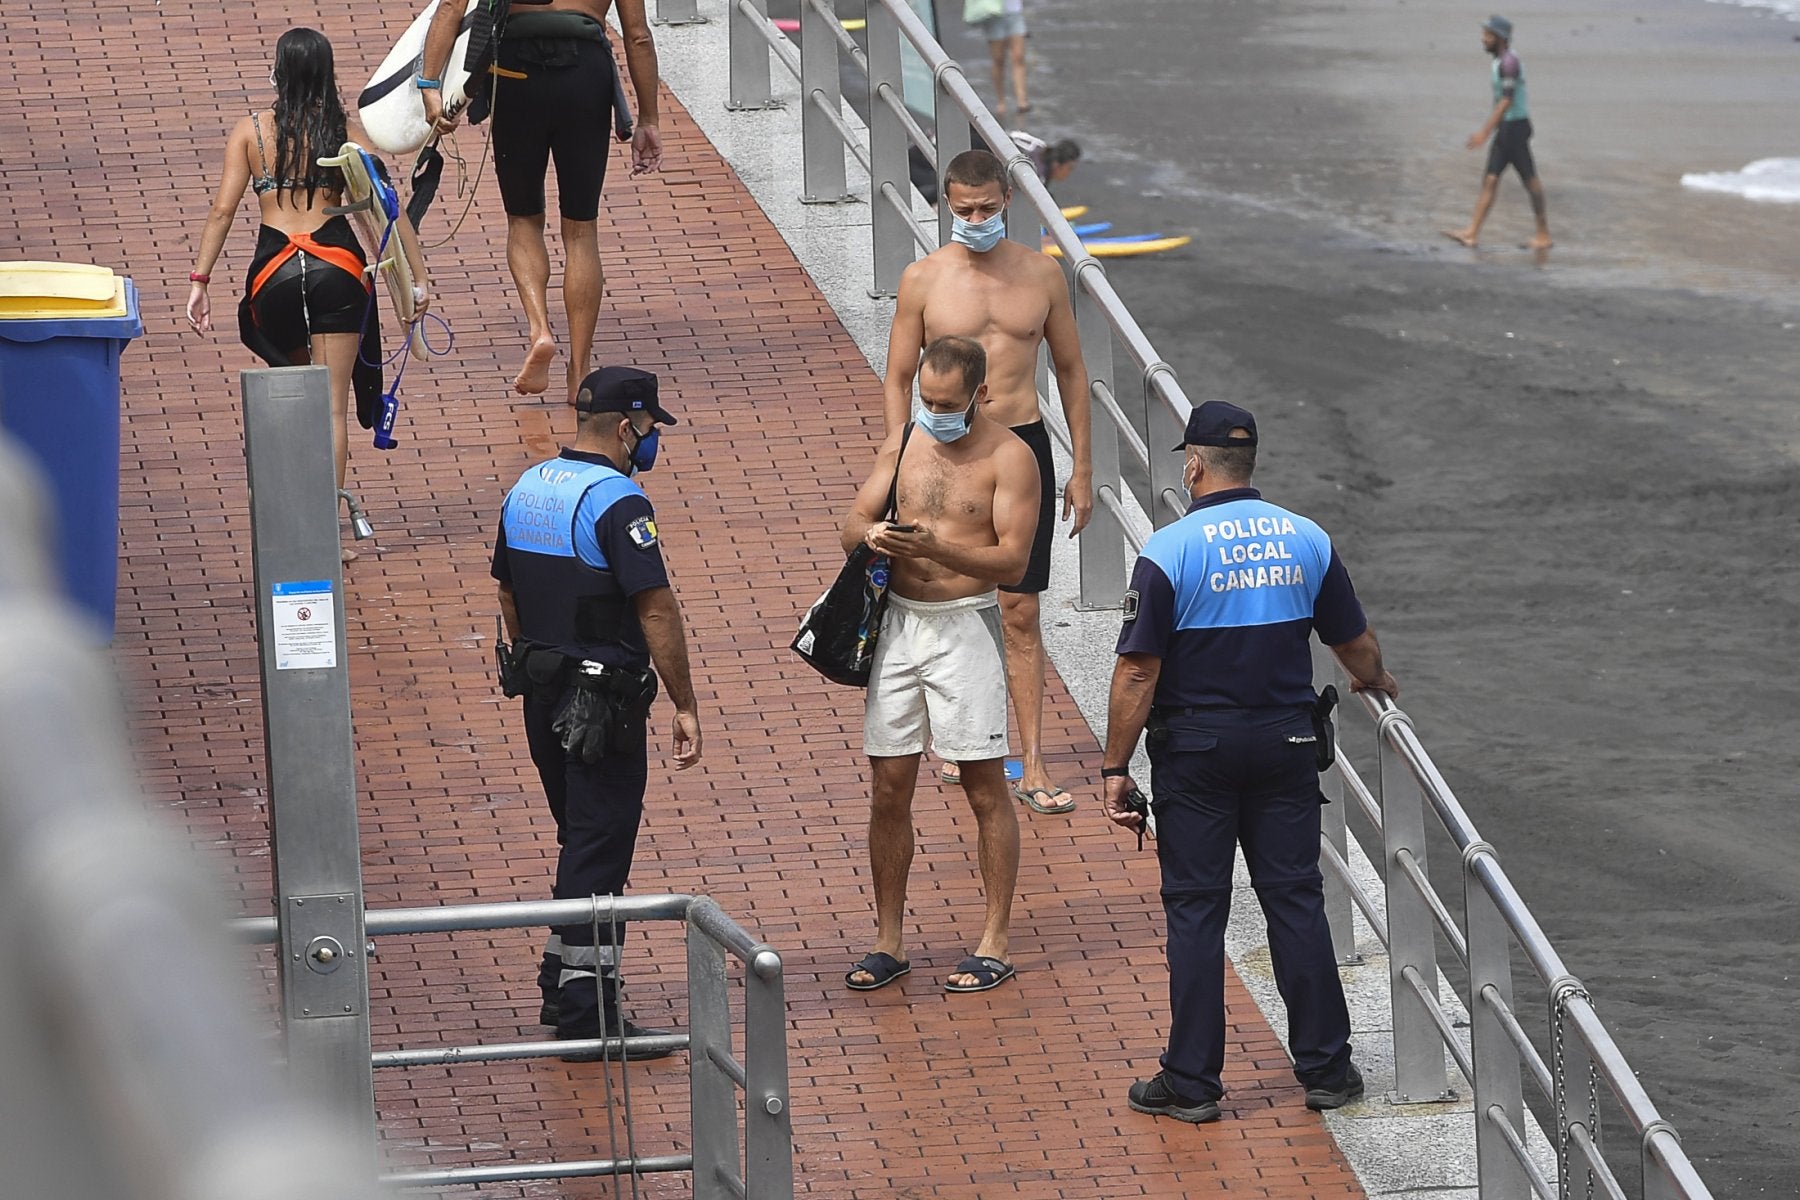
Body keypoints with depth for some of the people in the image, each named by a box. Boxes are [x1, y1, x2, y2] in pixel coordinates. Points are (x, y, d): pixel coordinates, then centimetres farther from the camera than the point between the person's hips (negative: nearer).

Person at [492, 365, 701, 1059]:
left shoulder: (525, 492, 8)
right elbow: (656, 611, -20)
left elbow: (508, 596, 17)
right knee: (599, 852, -3)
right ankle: (587, 1014, -2)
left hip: (543, 695, 8)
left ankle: (563, 986, 25)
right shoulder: (617, 503, -18)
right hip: (604, 705, -8)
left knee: (582, 840, 20)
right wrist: (684, 706, -16)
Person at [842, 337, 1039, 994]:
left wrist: (935, 547, -27)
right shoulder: (903, 446, 9)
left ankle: (995, 944, 6)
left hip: (966, 625, -5)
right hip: (899, 621, 5)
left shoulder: (1008, 457, -7)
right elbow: (853, 524, 10)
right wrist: (871, 534, -15)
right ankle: (888, 941, 15)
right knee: (889, 786, 6)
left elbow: (1012, 559, -14)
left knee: (985, 789, 0)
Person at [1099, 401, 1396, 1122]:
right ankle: (1325, 1067, 13)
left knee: (1195, 909, 2)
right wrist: (1376, 682, 33)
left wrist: (1115, 768, -8)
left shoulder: (1169, 552, -13)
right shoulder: (1306, 541, 0)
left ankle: (1192, 1081, 5)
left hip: (1196, 748, -3)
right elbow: (1356, 644, 11)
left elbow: (1138, 672, -14)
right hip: (1286, 740, 3)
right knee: (1295, 899, 10)